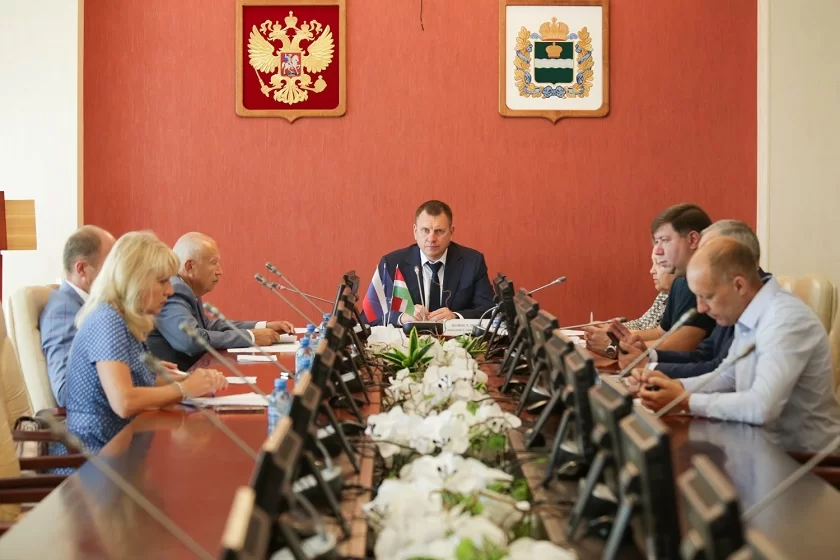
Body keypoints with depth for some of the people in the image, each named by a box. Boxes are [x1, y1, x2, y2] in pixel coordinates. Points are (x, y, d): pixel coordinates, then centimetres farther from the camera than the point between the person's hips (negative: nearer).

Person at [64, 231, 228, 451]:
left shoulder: (129, 321, 8)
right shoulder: (107, 322, -17)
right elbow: (124, 402, -28)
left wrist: (193, 379, 0)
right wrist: (185, 389, -16)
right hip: (100, 453, -8)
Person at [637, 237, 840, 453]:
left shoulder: (786, 320, -25)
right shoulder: (747, 314, 3)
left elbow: (762, 407, -33)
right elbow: (730, 376, 17)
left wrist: (685, 401, -24)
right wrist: (676, 386, 0)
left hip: (803, 456, -8)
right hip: (768, 442, 8)